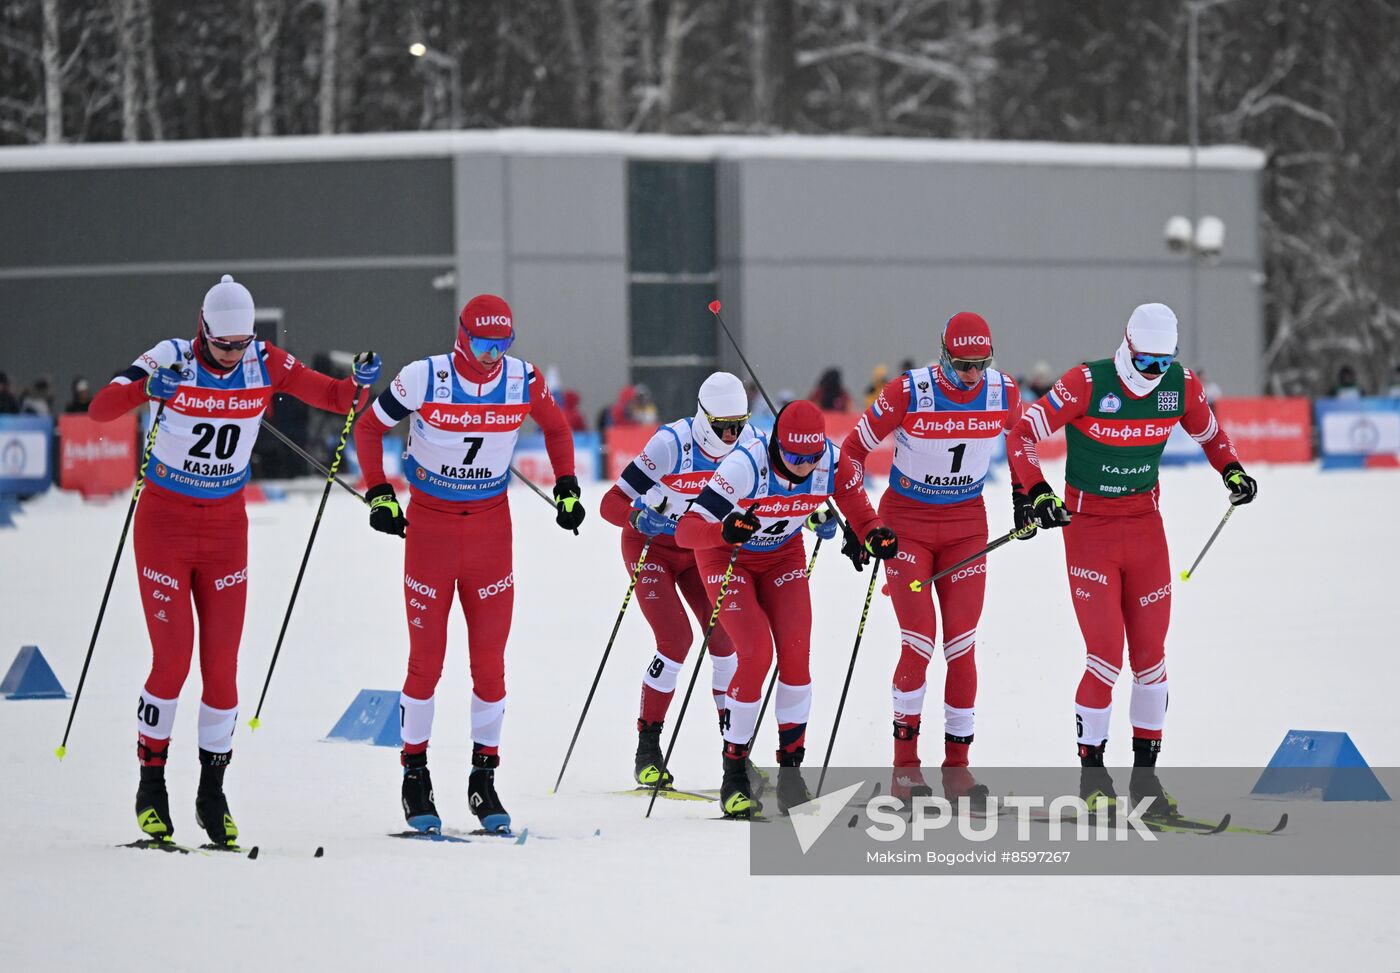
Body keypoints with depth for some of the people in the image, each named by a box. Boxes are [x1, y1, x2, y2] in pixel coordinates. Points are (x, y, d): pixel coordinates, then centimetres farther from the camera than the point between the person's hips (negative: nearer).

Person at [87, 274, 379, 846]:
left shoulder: (267, 365, -7)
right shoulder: (172, 360, -16)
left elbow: (334, 396, -6)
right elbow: (100, 411, -25)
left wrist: (359, 385, -28)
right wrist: (144, 387, -45)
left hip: (226, 528, 3)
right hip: (165, 523, -3)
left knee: (222, 663, 0)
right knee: (172, 659, -8)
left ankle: (212, 795, 11)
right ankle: (151, 785, 7)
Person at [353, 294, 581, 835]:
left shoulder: (524, 382, -6)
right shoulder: (424, 379, -14)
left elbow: (556, 429, 15)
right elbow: (369, 428, 0)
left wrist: (567, 488, 7)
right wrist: (379, 496, -8)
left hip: (491, 527, 2)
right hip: (429, 524, -2)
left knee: (490, 662, 2)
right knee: (426, 660, 0)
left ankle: (484, 780, 12)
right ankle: (415, 777, 12)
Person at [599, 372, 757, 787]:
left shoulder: (747, 441, -16)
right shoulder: (672, 444, -30)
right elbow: (612, 504, -30)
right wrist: (641, 518, -51)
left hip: (700, 548, 5)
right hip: (651, 547, -5)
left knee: (725, 635, -8)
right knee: (676, 639, -19)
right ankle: (648, 748, -7)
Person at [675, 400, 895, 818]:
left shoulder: (832, 463, -23)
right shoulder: (745, 465, -35)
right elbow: (686, 530, -38)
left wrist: (876, 539, -31)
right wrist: (725, 530, -58)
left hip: (783, 556, 4)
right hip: (728, 559, -4)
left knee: (795, 653, -12)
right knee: (756, 654, -18)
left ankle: (791, 769, 1)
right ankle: (734, 778, -6)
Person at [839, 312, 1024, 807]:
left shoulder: (1004, 392, -9)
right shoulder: (908, 392, -19)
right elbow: (852, 451, -10)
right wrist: (862, 523, -13)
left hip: (966, 525, 3)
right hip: (906, 524, -3)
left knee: (962, 646, -1)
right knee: (919, 643, -10)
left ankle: (957, 765, 8)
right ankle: (905, 761, 3)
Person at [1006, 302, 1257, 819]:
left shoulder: (1181, 385, -4)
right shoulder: (1087, 383, -17)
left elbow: (1209, 433, 17)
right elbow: (1023, 434, -15)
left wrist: (1232, 470, 2)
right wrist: (1037, 492, -27)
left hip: (1145, 524, 4)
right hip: (1088, 524, -4)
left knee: (1150, 653, 4)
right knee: (1106, 654, -10)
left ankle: (1144, 774, 14)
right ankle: (1091, 772, 4)